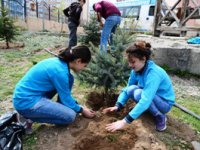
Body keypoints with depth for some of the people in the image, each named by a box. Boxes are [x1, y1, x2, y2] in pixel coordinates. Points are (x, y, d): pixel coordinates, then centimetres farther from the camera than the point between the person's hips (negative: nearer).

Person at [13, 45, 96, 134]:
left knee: (69, 79, 4)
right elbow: (66, 99, -13)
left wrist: (78, 105, 13)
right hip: (26, 102, -9)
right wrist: (81, 110, 3)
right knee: (70, 116, -14)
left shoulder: (58, 62, 2)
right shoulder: (60, 71, -25)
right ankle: (30, 118, -1)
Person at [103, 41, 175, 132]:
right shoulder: (136, 70, -11)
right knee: (131, 89, -22)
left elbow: (145, 100, -42)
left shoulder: (153, 73, -33)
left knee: (139, 93, -33)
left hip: (165, 103, -6)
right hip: (150, 98, 6)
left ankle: (160, 117, -9)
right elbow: (127, 89, -6)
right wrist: (117, 106, -22)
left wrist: (125, 121, -44)